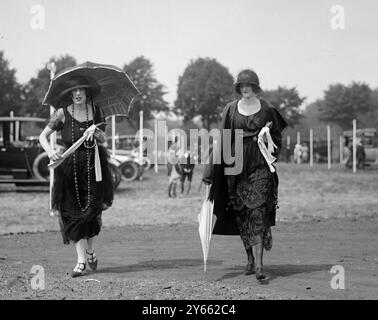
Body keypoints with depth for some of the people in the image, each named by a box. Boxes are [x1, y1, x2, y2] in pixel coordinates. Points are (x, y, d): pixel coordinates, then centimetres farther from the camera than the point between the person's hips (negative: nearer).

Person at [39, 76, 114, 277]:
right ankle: (81, 260, -1)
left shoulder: (96, 111, 6)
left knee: (92, 210, -5)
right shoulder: (62, 113, -1)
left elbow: (104, 141, 14)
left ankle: (90, 250, 22)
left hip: (93, 165, 1)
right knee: (74, 212, -5)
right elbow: (42, 136, -1)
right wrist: (49, 151, -20)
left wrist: (97, 133, -8)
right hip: (69, 166, -1)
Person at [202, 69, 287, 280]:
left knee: (258, 212, -13)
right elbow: (223, 139, 5)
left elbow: (277, 138, 13)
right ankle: (251, 259, 21)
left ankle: (259, 264, -17)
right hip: (237, 164, 3)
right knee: (242, 214, 7)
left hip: (260, 165, -2)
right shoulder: (231, 109, 7)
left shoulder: (266, 109, 3)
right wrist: (210, 172, 0)